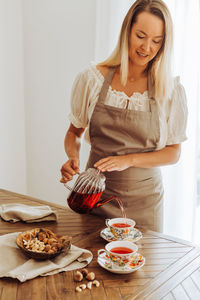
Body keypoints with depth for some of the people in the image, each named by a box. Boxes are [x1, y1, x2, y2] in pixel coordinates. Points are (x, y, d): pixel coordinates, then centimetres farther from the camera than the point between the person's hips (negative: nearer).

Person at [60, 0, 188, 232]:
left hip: (144, 198, 0)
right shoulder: (93, 78, -5)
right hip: (97, 195, 1)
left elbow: (173, 152, -3)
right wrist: (73, 158, -14)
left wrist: (128, 160, -16)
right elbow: (74, 132, 6)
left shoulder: (171, 90, -8)